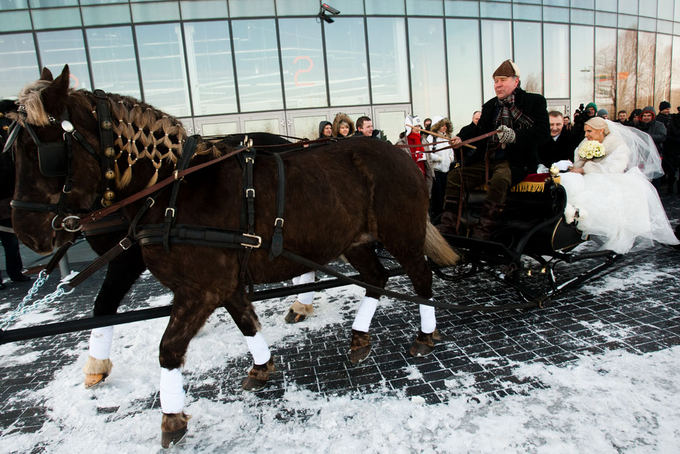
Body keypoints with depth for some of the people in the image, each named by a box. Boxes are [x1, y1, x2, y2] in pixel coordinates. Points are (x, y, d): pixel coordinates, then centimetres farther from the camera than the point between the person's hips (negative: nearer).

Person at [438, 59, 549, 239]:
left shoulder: (534, 102, 3)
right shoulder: (490, 106, 19)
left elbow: (543, 133, -10)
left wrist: (514, 135, -27)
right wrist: (461, 139, -5)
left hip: (516, 161, -6)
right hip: (488, 161, 6)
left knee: (499, 179, -37)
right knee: (455, 175, -9)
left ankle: (482, 232, -34)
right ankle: (447, 227, -9)